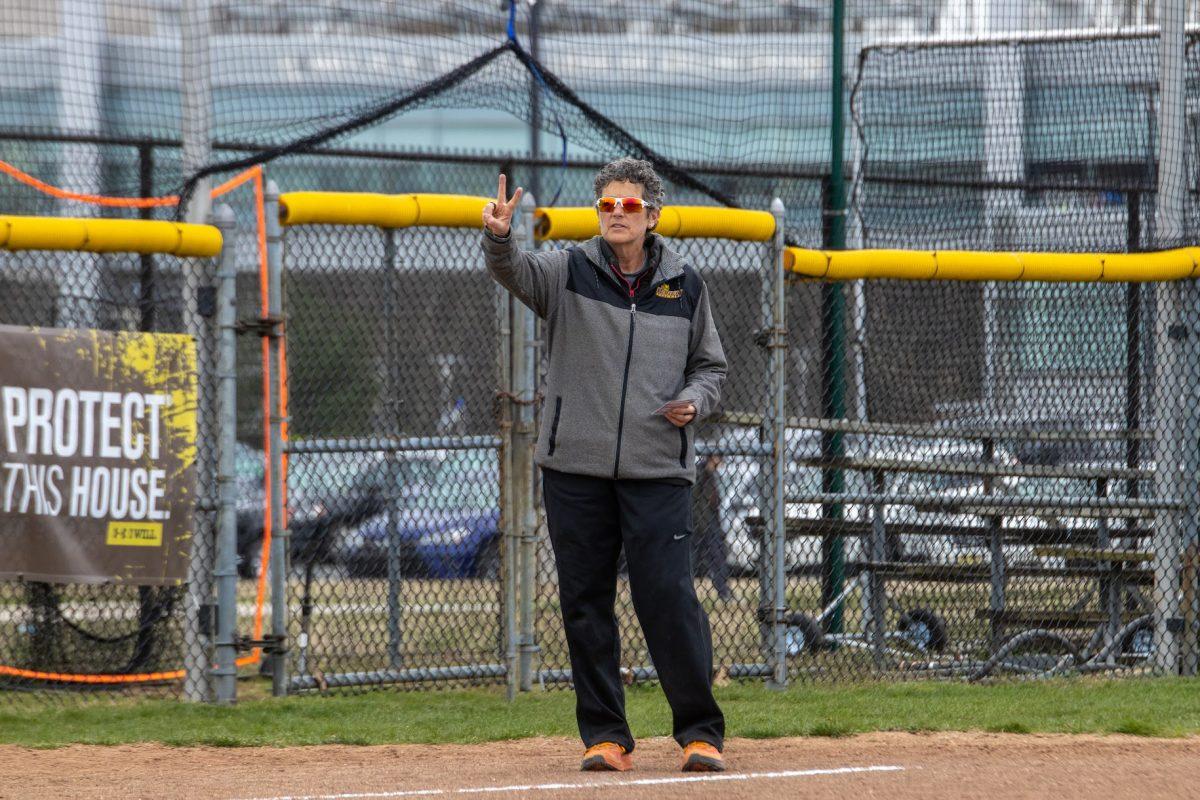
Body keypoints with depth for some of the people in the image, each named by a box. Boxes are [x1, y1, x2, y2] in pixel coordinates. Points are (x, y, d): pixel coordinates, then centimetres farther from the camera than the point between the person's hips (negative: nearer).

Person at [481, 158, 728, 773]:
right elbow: (516, 272, -17)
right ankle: (605, 734, 13)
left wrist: (694, 401, -5)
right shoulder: (569, 272, 3)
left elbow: (711, 365, 17)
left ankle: (700, 730, 1)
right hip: (576, 468, 1)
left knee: (668, 596, -8)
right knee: (584, 602, 4)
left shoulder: (684, 286, 8)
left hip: (658, 469, -1)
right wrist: (499, 238, -40)